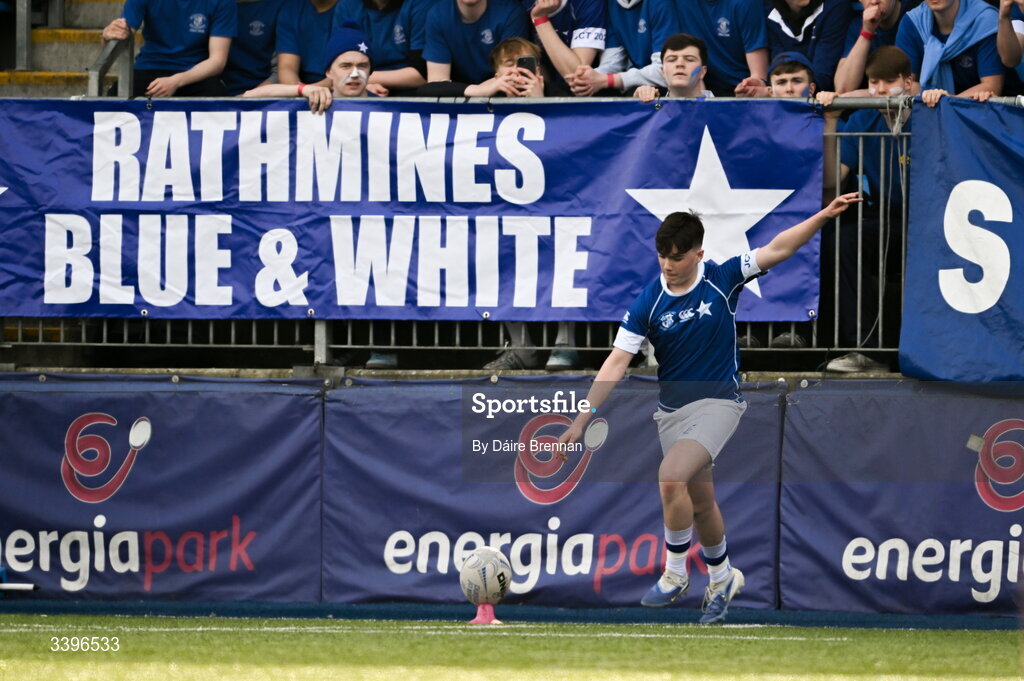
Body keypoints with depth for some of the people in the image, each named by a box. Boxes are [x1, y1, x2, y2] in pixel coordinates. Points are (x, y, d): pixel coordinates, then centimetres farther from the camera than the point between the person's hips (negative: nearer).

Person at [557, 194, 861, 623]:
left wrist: (824, 216, -23)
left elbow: (776, 250, -11)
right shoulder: (648, 304, -9)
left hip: (717, 402, -3)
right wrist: (580, 421, -15)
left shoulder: (722, 280, -10)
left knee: (671, 477, -25)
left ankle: (675, 575, -9)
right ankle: (722, 579, 37)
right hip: (671, 410, 3)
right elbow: (616, 363, -10)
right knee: (700, 503, 13)